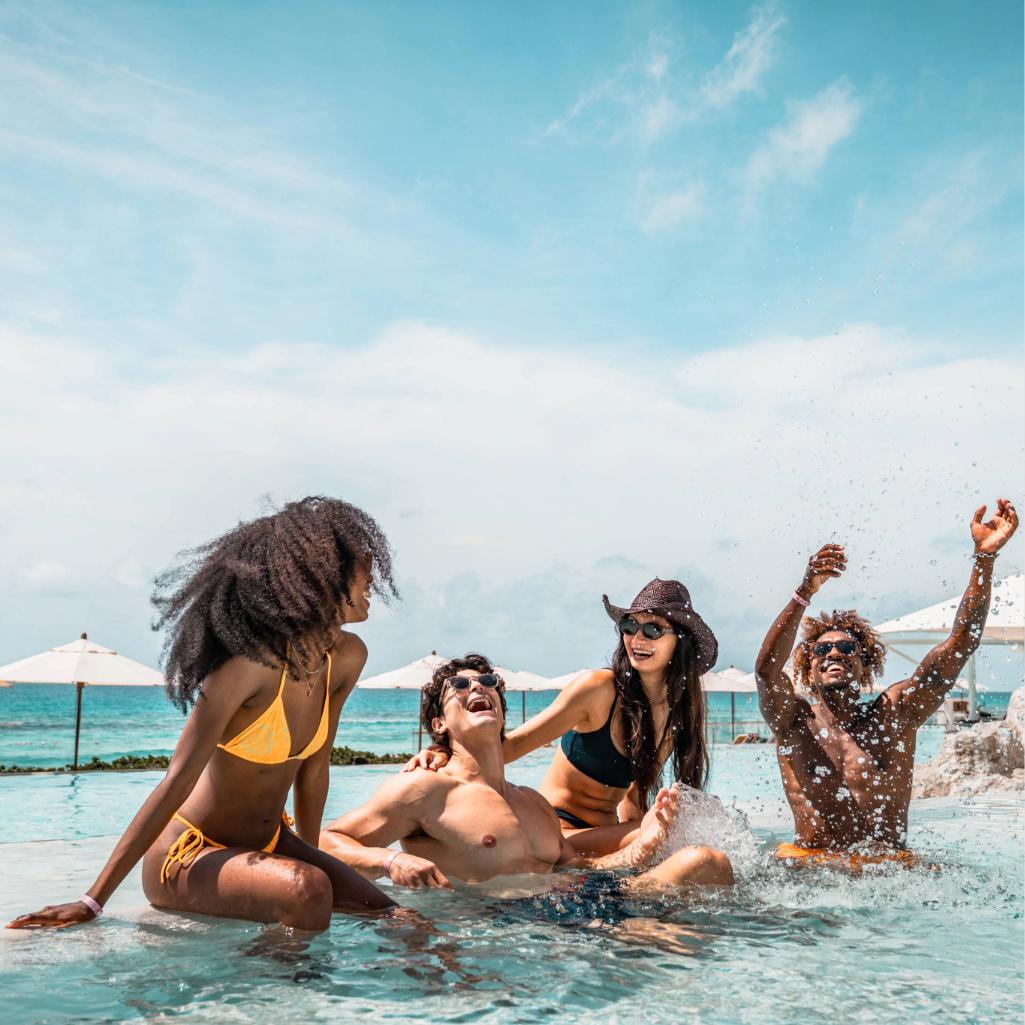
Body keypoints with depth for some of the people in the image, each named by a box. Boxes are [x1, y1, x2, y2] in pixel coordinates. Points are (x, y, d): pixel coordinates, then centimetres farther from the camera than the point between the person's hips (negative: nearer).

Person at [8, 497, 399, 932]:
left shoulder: (347, 657, -5)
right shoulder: (254, 663, -26)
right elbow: (177, 782, -25)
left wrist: (310, 858, 14)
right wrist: (93, 901, -24)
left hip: (268, 843, 7)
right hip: (187, 852, -7)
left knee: (382, 912, -7)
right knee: (307, 892, -32)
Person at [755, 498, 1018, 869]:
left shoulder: (895, 713, 9)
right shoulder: (794, 722, 5)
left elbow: (962, 641, 2)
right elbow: (767, 667, -17)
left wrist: (985, 556, -6)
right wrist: (805, 592, -29)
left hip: (892, 866, 3)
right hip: (809, 867, -2)